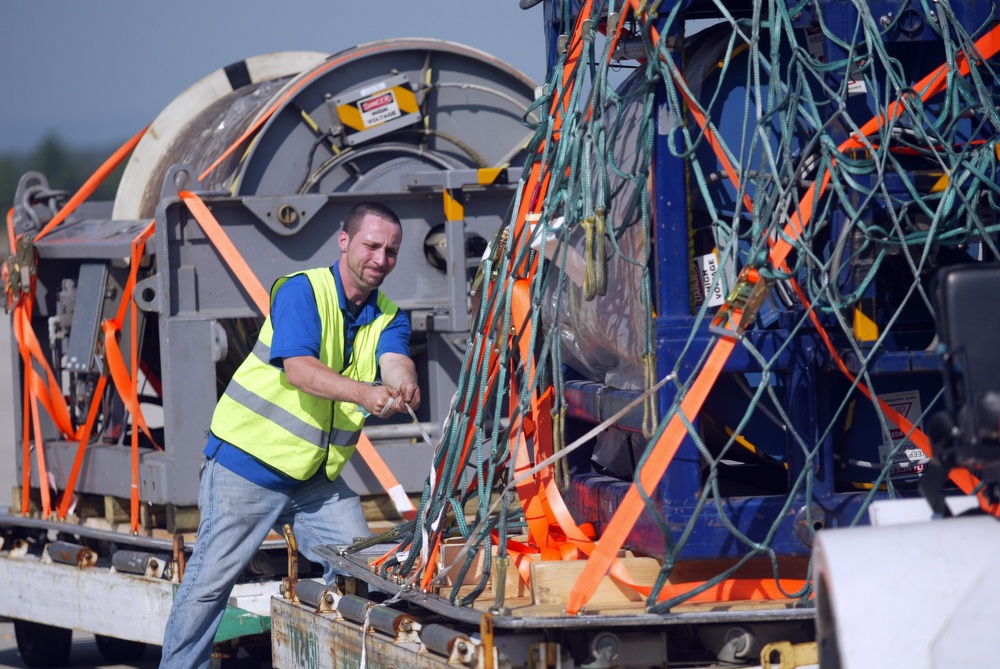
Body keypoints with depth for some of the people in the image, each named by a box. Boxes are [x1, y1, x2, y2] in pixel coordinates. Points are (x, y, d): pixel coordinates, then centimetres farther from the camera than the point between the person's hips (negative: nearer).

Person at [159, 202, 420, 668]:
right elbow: (298, 367, -29)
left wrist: (402, 388, -42)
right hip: (249, 462, -6)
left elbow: (396, 364, -17)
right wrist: (363, 392, -45)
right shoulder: (302, 291, -14)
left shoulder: (389, 318, 4)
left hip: (318, 478, 6)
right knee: (212, 577, -3)